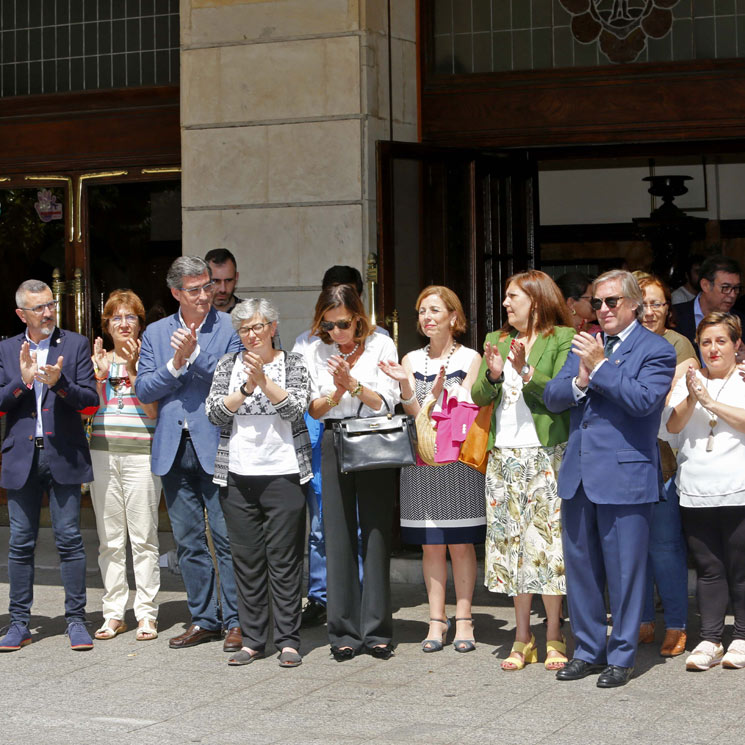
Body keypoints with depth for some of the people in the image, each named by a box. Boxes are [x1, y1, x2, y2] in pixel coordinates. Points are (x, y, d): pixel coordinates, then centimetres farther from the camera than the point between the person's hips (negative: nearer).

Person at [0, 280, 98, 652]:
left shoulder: (76, 344, 4)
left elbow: (90, 400, -2)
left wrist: (60, 383, -19)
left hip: (64, 456, -2)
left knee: (69, 539, -1)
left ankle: (76, 620, 6)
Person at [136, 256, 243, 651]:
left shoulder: (229, 328, 1)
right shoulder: (156, 333, 11)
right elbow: (143, 390, 5)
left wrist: (195, 354, -18)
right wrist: (176, 364, -10)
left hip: (215, 445, -4)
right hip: (173, 448, 4)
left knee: (227, 537, -5)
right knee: (188, 541, 10)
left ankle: (235, 621, 2)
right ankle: (203, 619, 19)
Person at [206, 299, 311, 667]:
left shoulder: (292, 363, 5)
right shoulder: (228, 365, 11)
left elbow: (295, 408, -8)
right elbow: (215, 412, 0)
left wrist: (263, 380, -17)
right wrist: (246, 388, -12)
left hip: (282, 474, -2)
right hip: (237, 476, 2)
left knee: (284, 558, -3)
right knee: (246, 560, 5)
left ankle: (288, 640, 3)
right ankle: (252, 640, 12)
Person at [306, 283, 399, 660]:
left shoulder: (381, 345, 0)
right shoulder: (316, 352, 6)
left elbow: (385, 403, -5)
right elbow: (313, 410, 6)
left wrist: (353, 383, -21)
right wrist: (336, 393, -14)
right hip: (334, 443, 2)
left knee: (375, 532, -3)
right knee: (338, 535, -1)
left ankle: (377, 631, 3)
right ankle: (344, 632, 5)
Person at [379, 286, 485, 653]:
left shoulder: (470, 358, 2)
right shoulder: (412, 360, 9)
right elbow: (414, 414, 1)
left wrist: (440, 394, -22)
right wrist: (404, 385, -16)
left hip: (459, 460, -2)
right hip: (422, 461, 2)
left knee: (460, 544, 1)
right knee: (431, 544, 5)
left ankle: (463, 619, 8)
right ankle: (436, 620, 10)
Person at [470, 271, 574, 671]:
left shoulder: (562, 339, -1)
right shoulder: (496, 340, 15)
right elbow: (479, 397, 8)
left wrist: (527, 373, -24)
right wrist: (493, 374, -11)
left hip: (547, 453, -5)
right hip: (505, 455, 5)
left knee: (548, 540, -5)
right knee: (511, 542, 5)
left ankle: (553, 638, 4)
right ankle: (522, 638, 12)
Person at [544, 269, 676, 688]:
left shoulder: (656, 350, -3)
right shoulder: (584, 345, 16)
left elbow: (643, 399, -18)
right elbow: (552, 398, 9)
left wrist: (600, 366, -16)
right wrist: (579, 382, -11)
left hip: (624, 476, -6)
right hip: (579, 475, 6)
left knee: (624, 570, 0)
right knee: (580, 567, 12)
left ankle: (622, 656, 11)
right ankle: (589, 650, 24)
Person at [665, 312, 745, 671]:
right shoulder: (689, 381, 12)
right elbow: (673, 425, 2)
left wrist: (711, 402, -14)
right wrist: (692, 399, -15)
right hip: (695, 492, 3)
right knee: (708, 568, 4)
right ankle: (710, 641, 7)